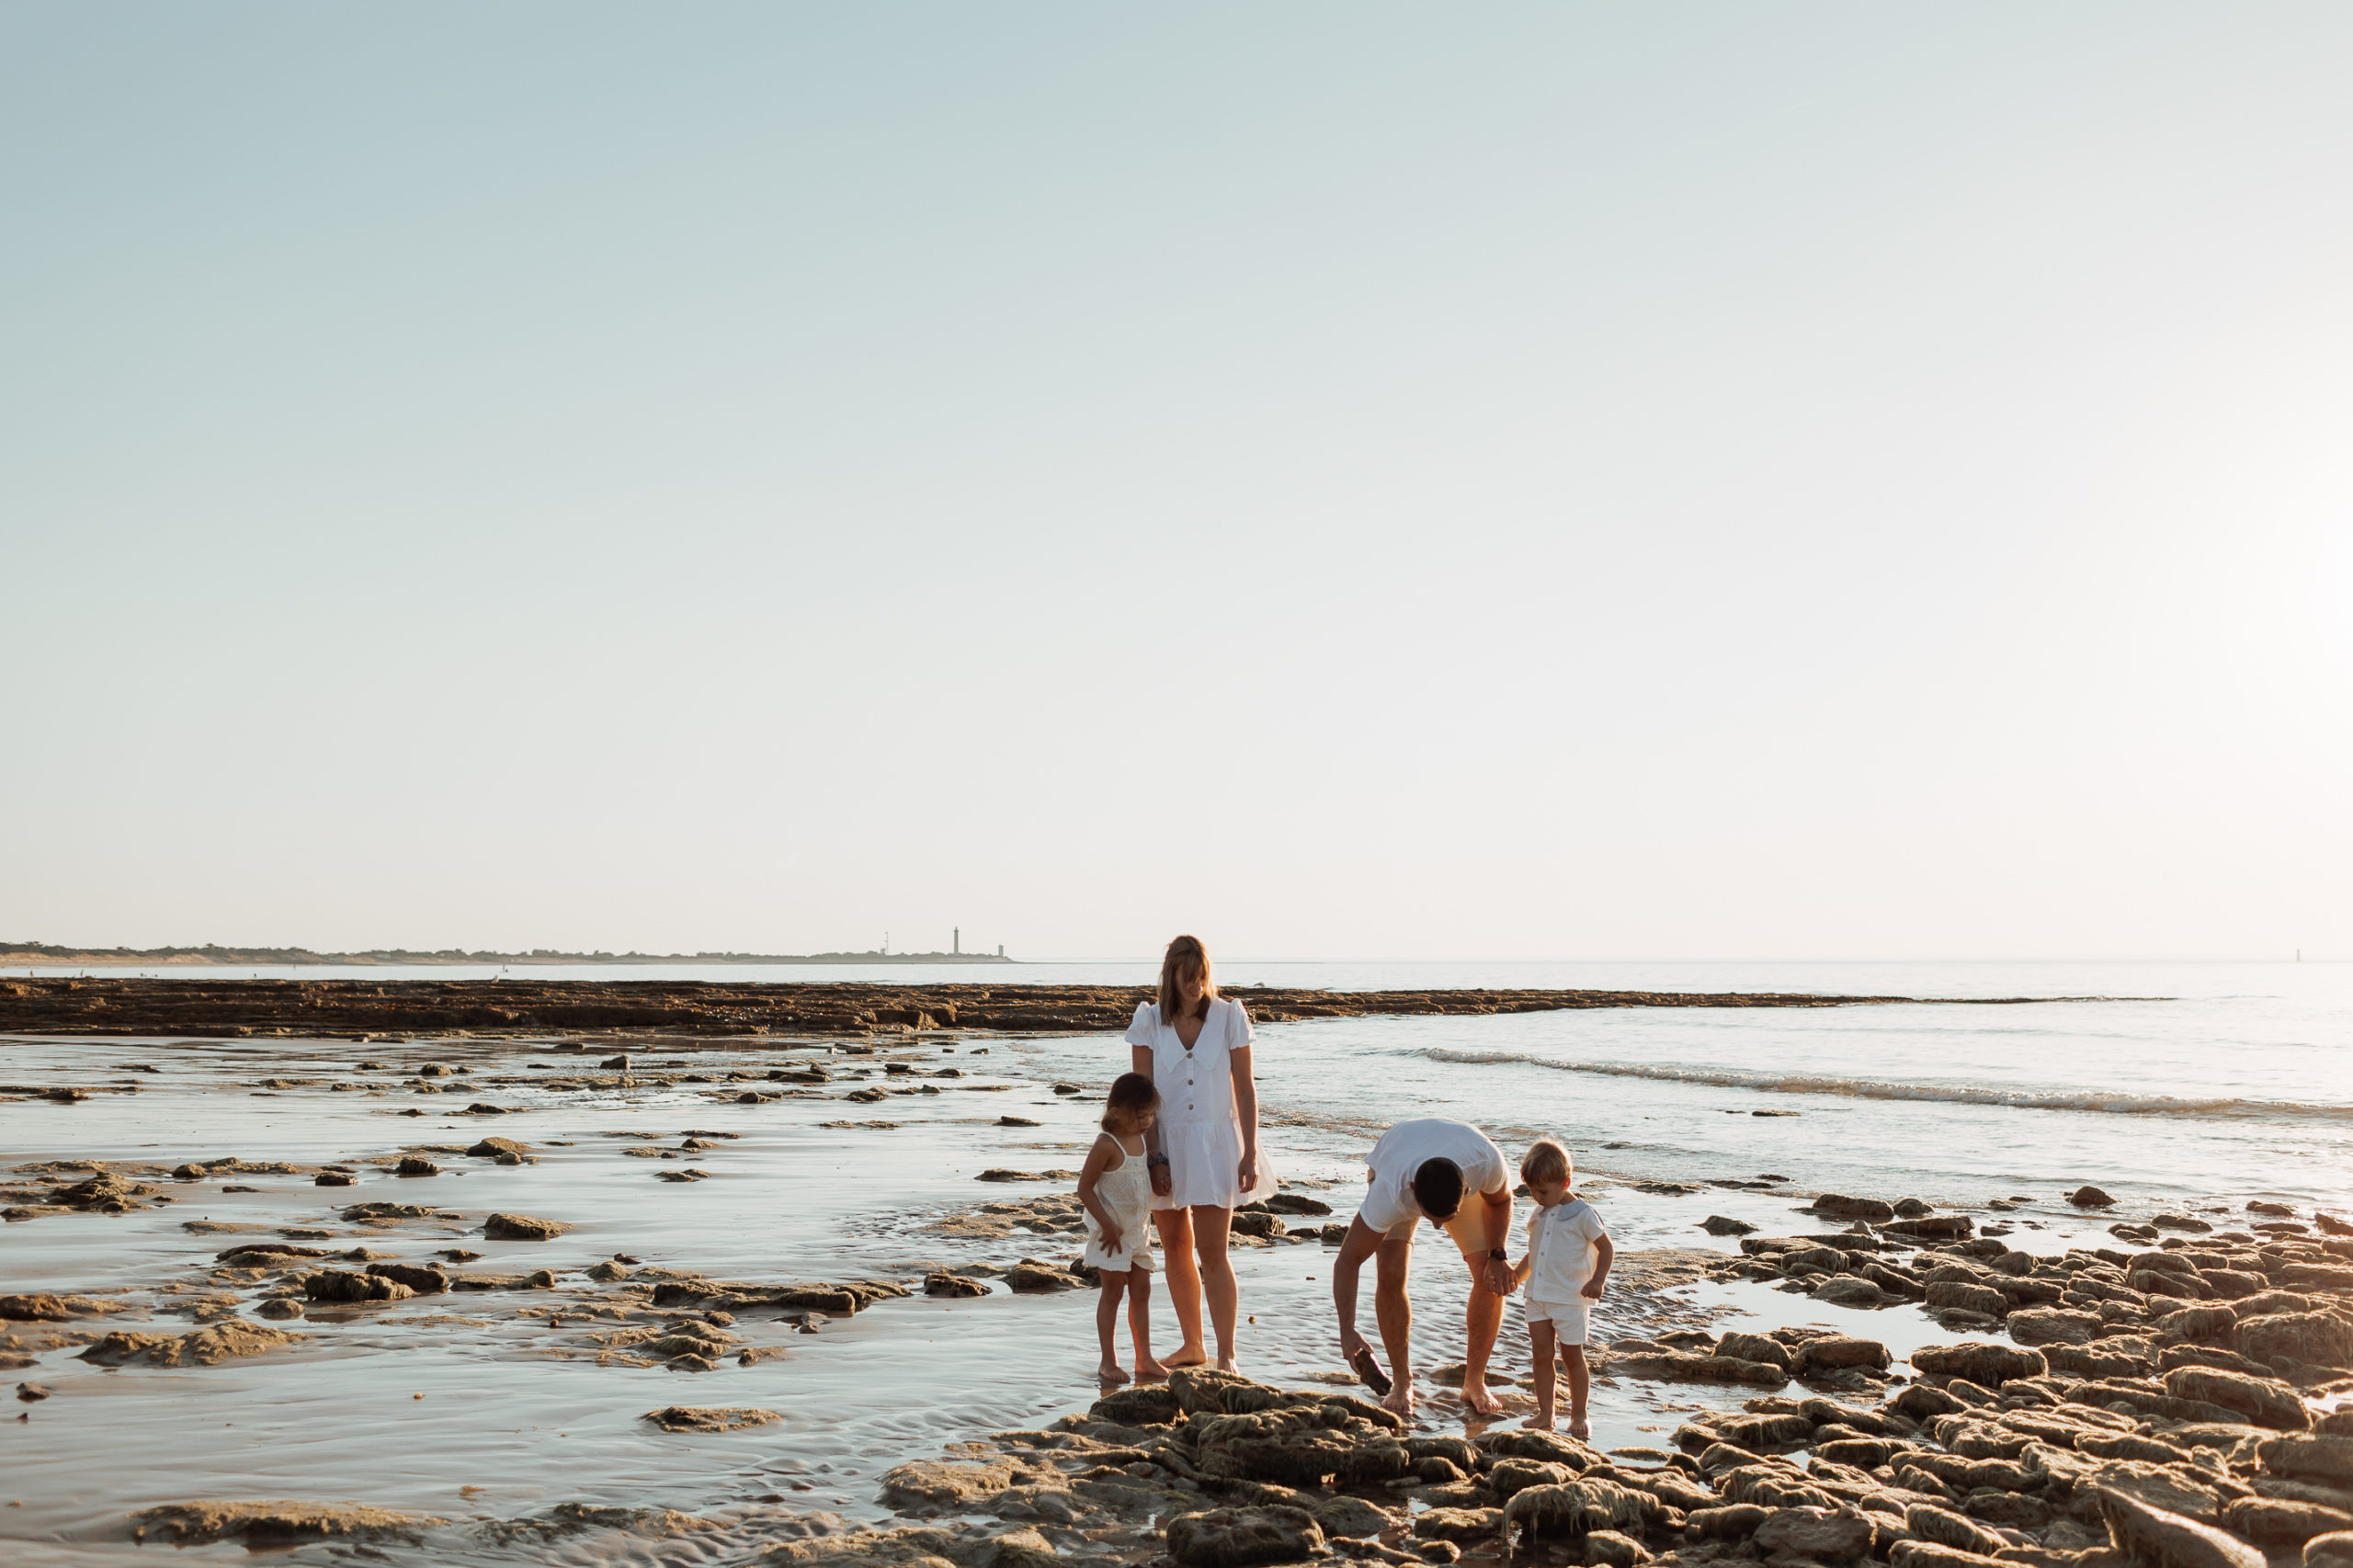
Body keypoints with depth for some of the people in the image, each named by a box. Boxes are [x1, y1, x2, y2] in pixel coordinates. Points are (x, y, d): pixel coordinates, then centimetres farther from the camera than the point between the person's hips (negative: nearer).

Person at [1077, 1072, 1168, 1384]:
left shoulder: (1141, 1139, 5)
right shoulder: (1106, 1145, -20)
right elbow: (1084, 1188, -19)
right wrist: (1107, 1224, -20)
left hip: (1139, 1229, 7)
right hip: (1112, 1231, -7)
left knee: (1141, 1291, 10)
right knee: (1113, 1291, -1)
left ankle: (1144, 1359, 17)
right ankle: (1108, 1361, 7)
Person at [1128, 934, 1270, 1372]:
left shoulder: (1229, 1016, -5)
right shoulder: (1149, 1021, -3)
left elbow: (1245, 1090, -2)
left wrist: (1249, 1154, -6)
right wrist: (1153, 1158, -9)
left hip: (1214, 1143, -2)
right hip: (1165, 1143, 2)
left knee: (1212, 1252, -8)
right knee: (1176, 1248, 12)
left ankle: (1226, 1355, -4)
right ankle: (1192, 1346, 26)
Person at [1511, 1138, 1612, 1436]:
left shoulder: (1581, 1214, -9)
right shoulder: (1538, 1214, 10)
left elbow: (1606, 1248, -5)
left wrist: (1597, 1280, -16)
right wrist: (1516, 1275, 12)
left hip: (1570, 1297, -6)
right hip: (1538, 1296, 6)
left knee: (1572, 1355, 2)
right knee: (1541, 1354, 5)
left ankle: (1578, 1416, 13)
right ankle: (1544, 1414, 12)